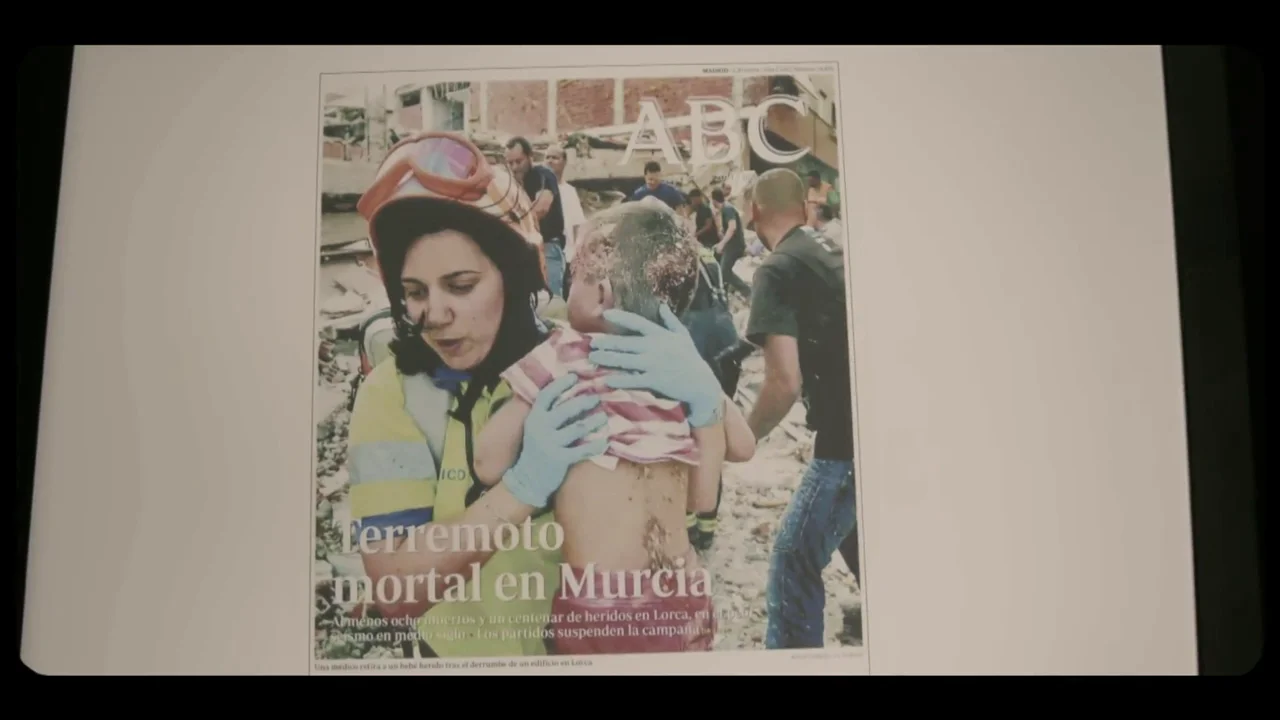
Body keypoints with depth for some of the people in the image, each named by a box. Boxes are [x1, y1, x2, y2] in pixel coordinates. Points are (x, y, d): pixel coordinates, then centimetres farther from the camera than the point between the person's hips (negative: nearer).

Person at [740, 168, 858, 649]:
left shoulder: (777, 270, -8)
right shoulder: (837, 250, 14)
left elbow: (785, 383, -18)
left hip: (850, 439, -8)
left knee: (794, 562, 4)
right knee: (860, 547, 26)